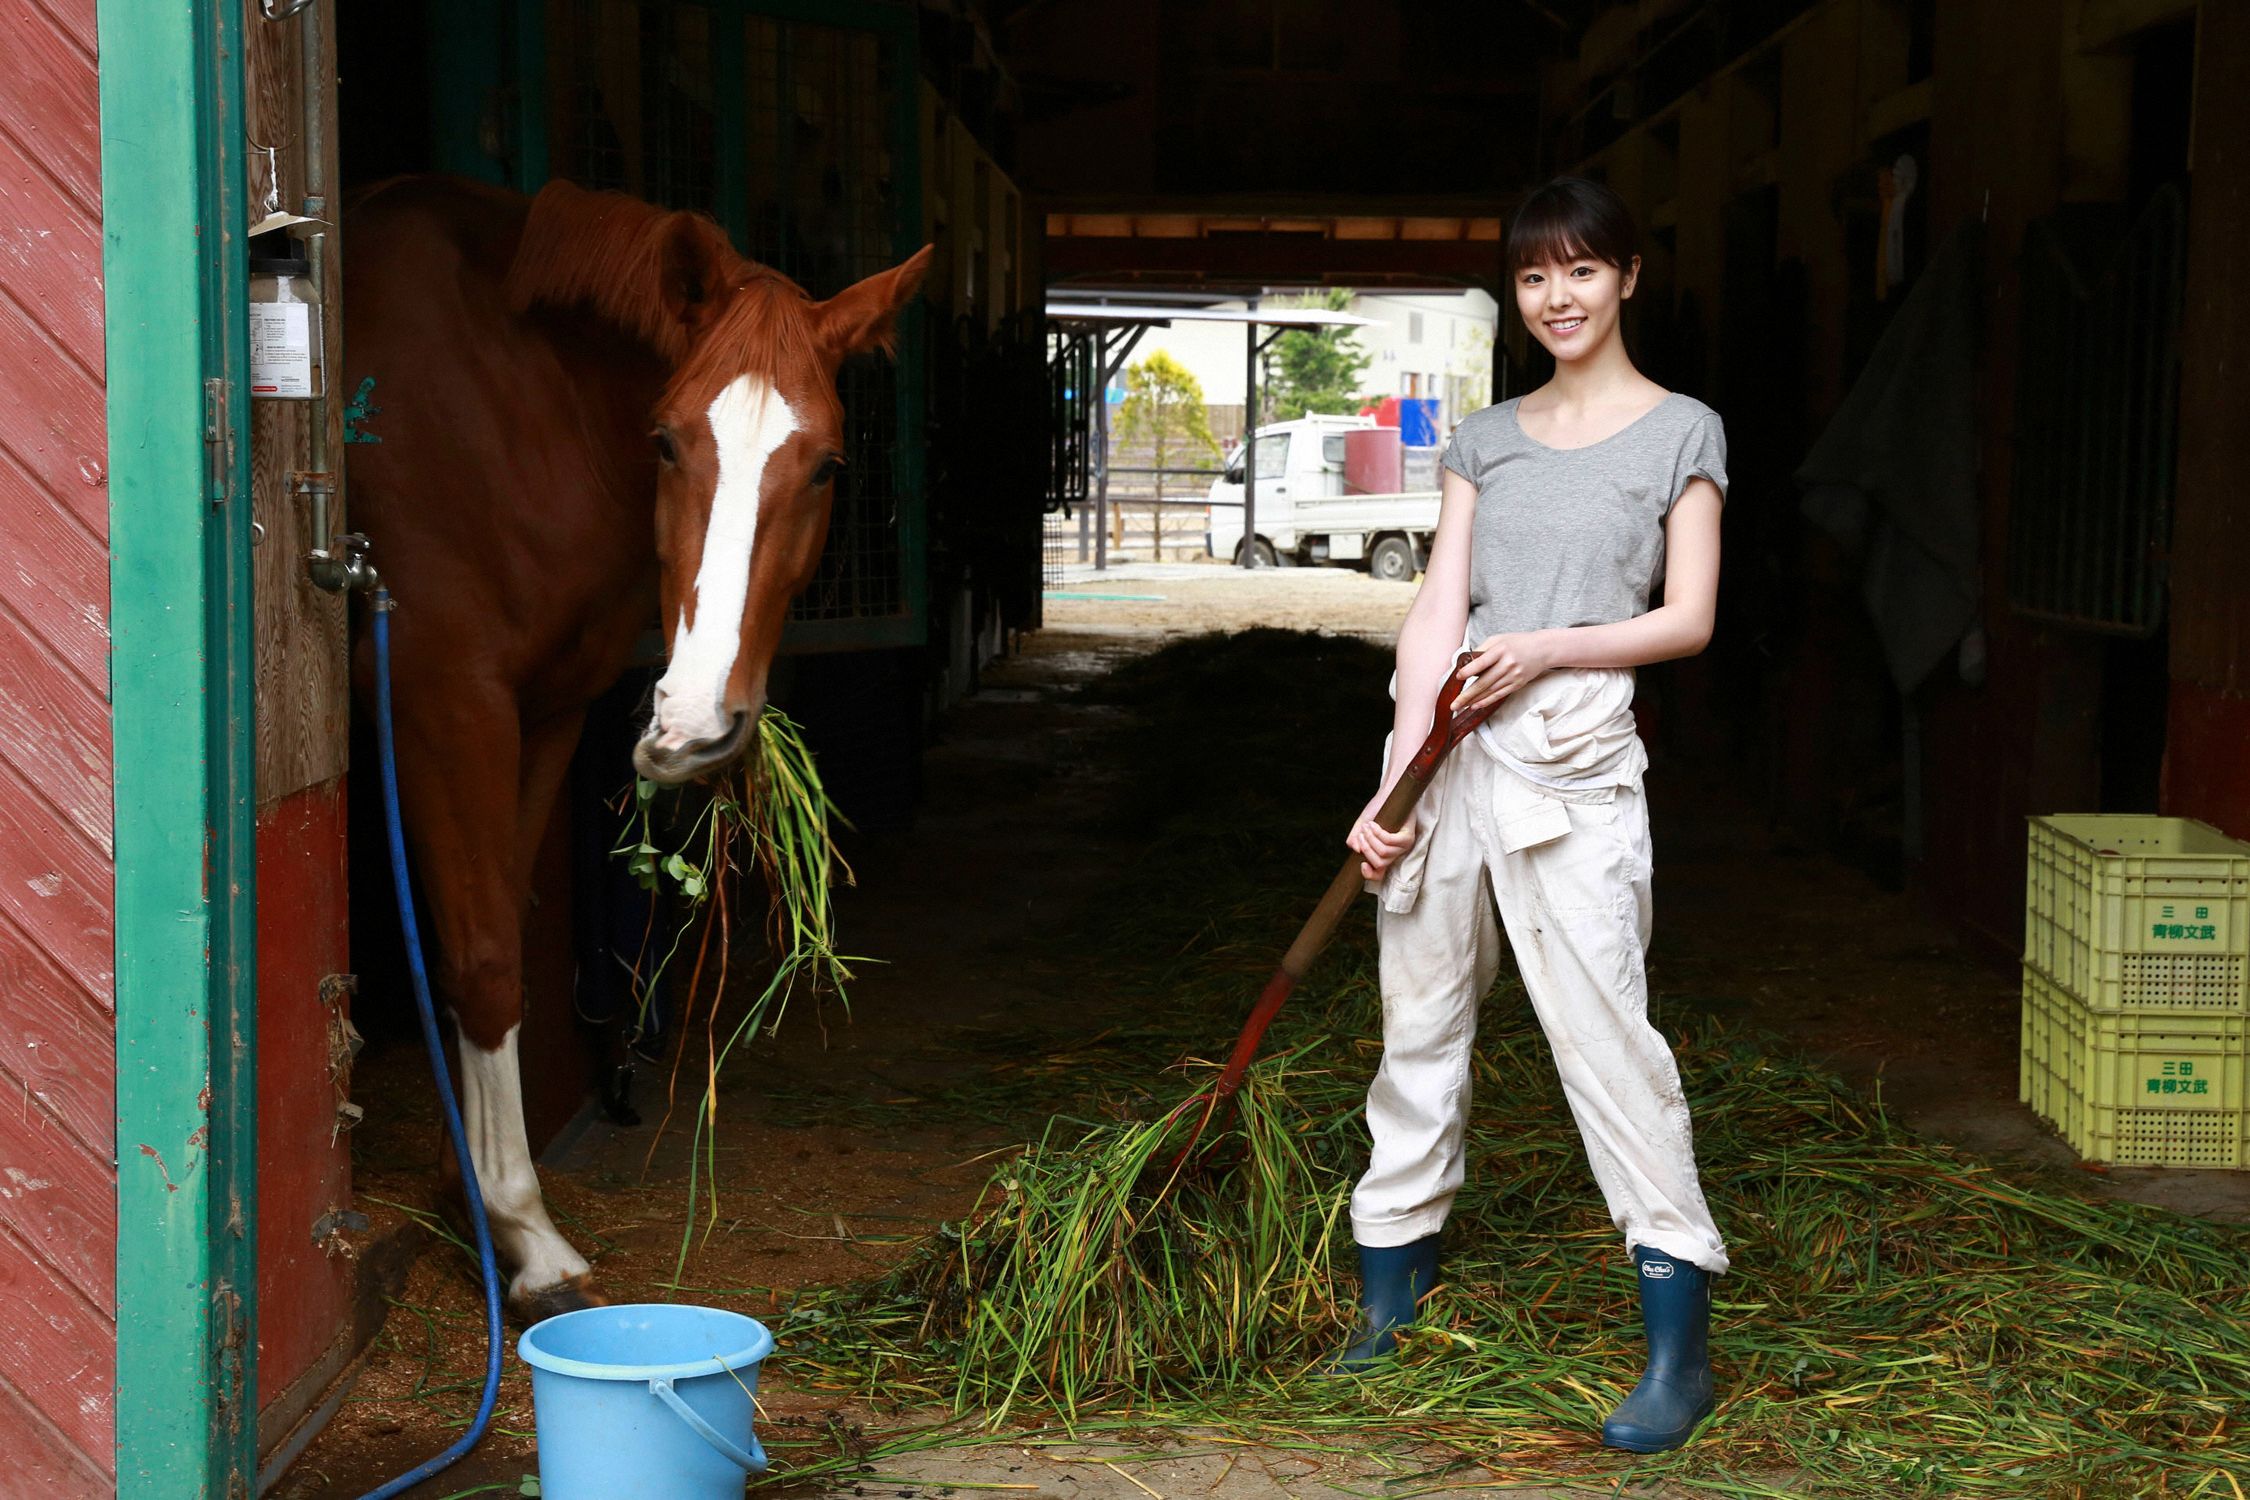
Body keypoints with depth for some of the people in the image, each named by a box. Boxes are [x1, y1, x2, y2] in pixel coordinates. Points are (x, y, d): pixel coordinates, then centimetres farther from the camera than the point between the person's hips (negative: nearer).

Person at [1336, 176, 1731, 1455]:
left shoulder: (1681, 432, 4)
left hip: (1575, 753, -5)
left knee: (1604, 1029, -9)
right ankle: (1393, 1273, 24)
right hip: (1446, 745, 5)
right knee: (1421, 1021, 10)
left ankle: (1680, 1345, -4)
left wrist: (1548, 647, -16)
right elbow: (1439, 608, 5)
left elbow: (1691, 619, 0)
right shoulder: (1486, 438, 14)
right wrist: (1398, 782, -6)